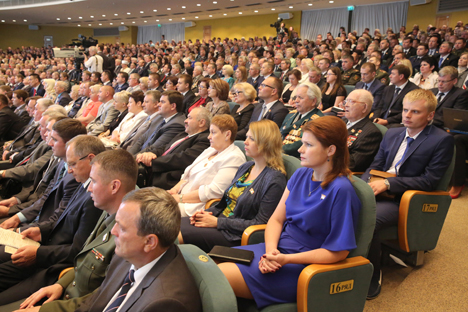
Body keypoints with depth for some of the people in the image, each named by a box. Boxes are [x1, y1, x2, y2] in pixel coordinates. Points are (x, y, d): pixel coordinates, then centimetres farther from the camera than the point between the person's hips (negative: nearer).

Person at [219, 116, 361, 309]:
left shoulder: (340, 190, -18)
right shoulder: (301, 175, 5)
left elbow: (338, 251, -16)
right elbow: (276, 219, 7)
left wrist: (286, 259, -22)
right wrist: (271, 250, -14)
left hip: (303, 265, -7)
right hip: (278, 249, 7)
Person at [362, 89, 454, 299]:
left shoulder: (442, 140, -3)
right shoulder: (392, 133, 16)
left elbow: (429, 181, -10)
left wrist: (388, 183, -18)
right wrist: (363, 183, -6)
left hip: (404, 200, -6)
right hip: (377, 191, 6)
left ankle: (372, 279, -11)